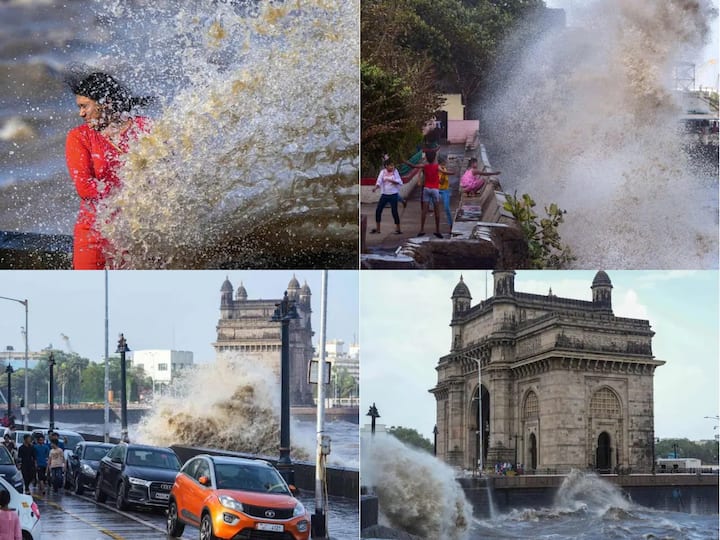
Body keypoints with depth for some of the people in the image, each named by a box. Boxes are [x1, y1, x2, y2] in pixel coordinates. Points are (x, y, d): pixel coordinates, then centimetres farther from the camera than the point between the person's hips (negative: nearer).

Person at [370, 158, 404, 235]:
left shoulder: (395, 171, -2)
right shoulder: (383, 172, -1)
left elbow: (399, 182, -8)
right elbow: (379, 181, -12)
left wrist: (391, 181, -22)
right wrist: (375, 188, -31)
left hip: (393, 194, -2)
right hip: (384, 194, 2)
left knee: (394, 211, -4)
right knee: (378, 210, 0)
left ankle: (398, 229, 7)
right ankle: (377, 229, 13)